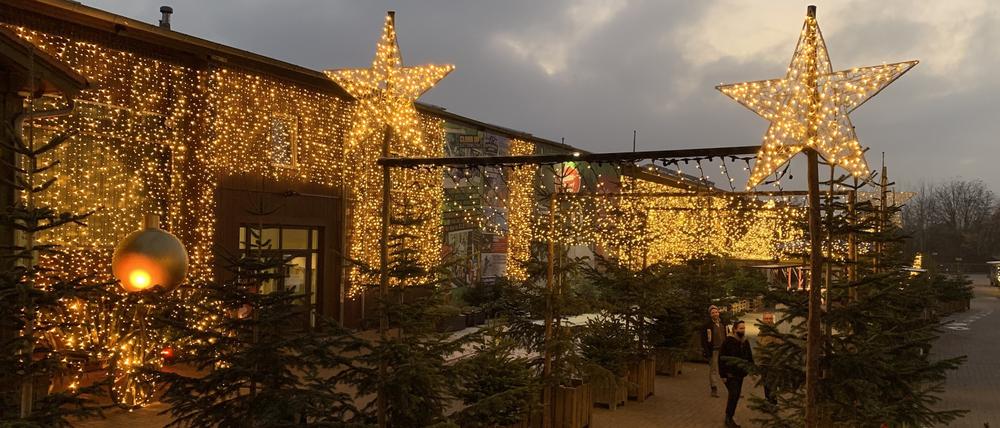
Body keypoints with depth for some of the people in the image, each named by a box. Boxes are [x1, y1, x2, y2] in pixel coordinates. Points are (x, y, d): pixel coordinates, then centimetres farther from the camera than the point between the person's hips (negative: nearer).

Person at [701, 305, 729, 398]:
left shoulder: (724, 324, 11)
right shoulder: (707, 326, -5)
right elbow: (704, 340, -7)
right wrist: (706, 352, -13)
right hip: (713, 351, -4)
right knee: (713, 370, 0)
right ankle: (714, 389, 6)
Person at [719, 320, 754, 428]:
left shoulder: (745, 342, 7)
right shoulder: (728, 341, -13)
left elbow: (750, 357, 17)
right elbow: (721, 358, -14)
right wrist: (723, 374, -16)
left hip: (740, 374, 7)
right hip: (730, 374, -7)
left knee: (736, 395, 10)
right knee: (734, 394, -14)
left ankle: (729, 416, 23)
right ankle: (728, 419, -4)